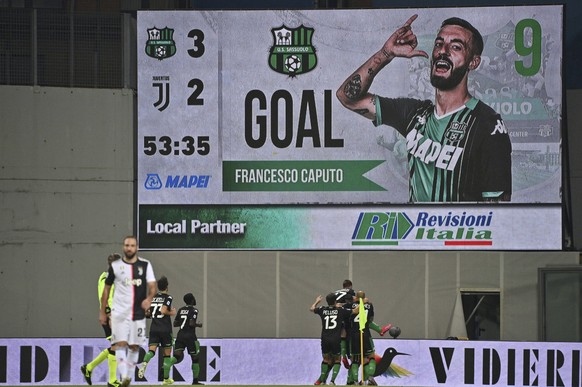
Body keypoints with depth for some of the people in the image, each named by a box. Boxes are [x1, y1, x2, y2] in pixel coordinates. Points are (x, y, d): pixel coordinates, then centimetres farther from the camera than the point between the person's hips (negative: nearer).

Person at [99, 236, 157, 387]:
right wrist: (102, 312, 9)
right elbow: (106, 288, 10)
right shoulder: (115, 266, 2)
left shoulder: (145, 265, 2)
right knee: (121, 344, -13)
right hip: (119, 312, -1)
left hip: (138, 313, 1)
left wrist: (149, 298, -28)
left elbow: (152, 285, -6)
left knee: (134, 346, 6)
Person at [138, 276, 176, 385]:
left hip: (154, 329, 3)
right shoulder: (168, 297, -5)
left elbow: (147, 313, 10)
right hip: (165, 330, -3)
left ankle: (144, 363, -43)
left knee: (151, 350, -9)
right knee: (167, 354, 10)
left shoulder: (152, 297, 10)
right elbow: (163, 310, -19)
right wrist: (172, 313, -2)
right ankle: (166, 378, 13)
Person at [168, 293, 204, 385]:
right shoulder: (194, 310, -7)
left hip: (180, 335, 5)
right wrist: (198, 325, 1)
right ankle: (195, 380, 13)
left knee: (177, 356, 0)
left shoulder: (181, 310, 12)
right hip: (190, 336, -5)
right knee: (195, 358, 9)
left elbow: (175, 324, 13)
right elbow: (192, 324, -17)